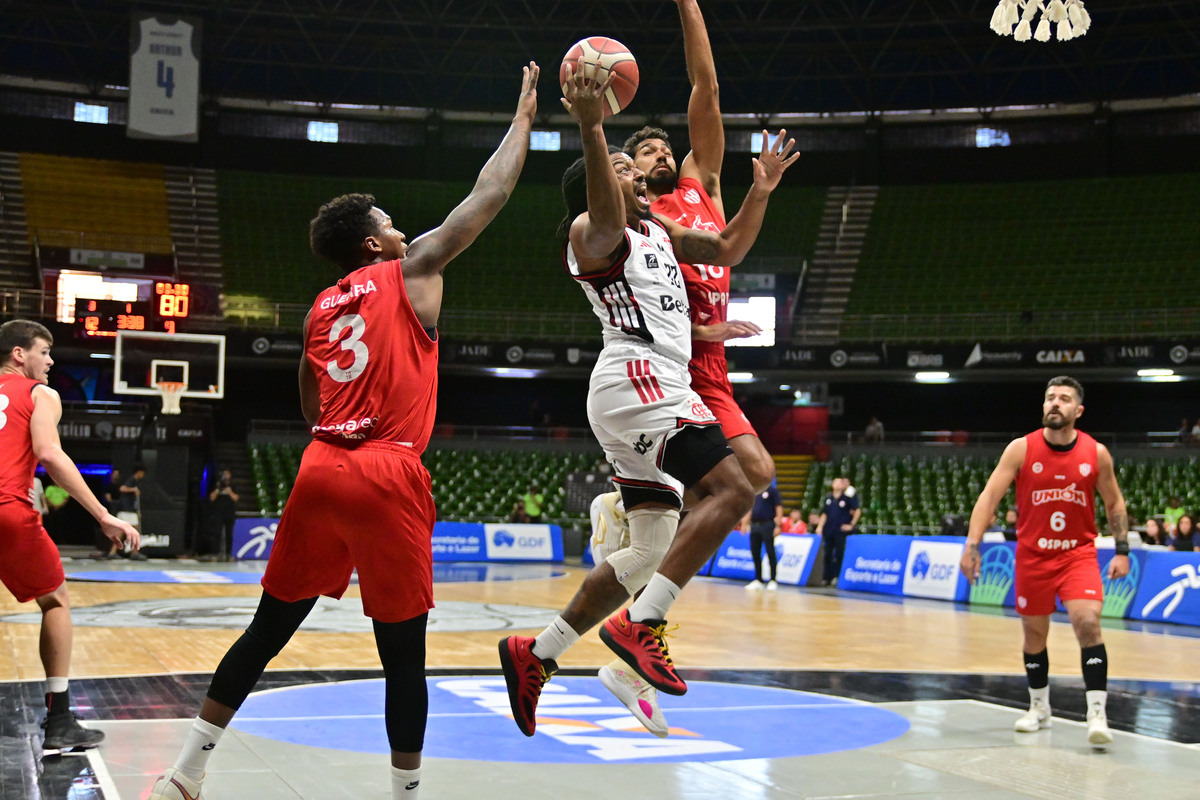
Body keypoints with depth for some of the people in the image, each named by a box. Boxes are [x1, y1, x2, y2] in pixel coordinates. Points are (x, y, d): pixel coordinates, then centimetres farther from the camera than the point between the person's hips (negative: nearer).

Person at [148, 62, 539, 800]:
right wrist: (525, 117, 17)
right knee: (404, 654, 4)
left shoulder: (321, 309, 19)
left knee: (268, 630, 14)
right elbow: (489, 196, 7)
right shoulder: (413, 271, 4)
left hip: (320, 470, 6)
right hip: (387, 477, -6)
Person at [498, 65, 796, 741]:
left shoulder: (656, 227, 26)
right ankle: (638, 625, -22)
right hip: (637, 377, -10)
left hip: (658, 389, 10)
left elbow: (729, 251, 30)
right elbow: (605, 220, -28)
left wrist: (762, 189, 17)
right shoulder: (592, 229, -2)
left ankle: (535, 654, 12)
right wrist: (591, 128, -38)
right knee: (732, 488, -21)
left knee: (649, 551, 8)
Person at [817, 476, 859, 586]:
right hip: (828, 531, 5)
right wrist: (820, 526, 4)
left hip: (841, 531, -5)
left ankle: (836, 578, 1)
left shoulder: (848, 497, -4)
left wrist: (852, 525, -4)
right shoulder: (828, 498, 10)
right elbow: (824, 514, 13)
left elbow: (858, 511, -2)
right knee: (827, 554, 8)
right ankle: (826, 578, 15)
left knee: (839, 555, -4)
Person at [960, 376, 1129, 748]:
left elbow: (1114, 503, 9)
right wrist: (972, 544, -16)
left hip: (1078, 553, -1)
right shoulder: (1021, 448, -7)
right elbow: (989, 496, -8)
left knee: (1088, 623, -19)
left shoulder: (1096, 453, -4)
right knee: (1034, 633, 11)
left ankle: (1097, 714, -16)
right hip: (1032, 555, 1)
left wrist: (1122, 550, 3)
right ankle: (1039, 707, 31)